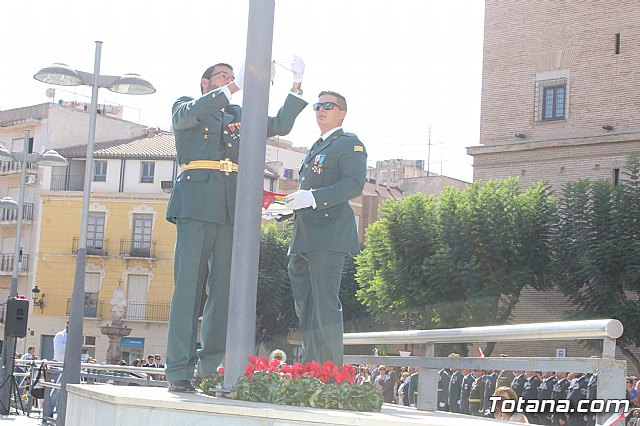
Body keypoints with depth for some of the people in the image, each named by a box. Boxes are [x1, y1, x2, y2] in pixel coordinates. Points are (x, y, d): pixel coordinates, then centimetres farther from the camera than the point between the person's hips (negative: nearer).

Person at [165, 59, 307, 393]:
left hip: (232, 208, 4)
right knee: (189, 284, -10)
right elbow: (189, 114, -8)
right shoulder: (185, 106, 15)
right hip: (197, 201, -4)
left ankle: (212, 370, 1)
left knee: (224, 289, -1)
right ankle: (179, 371, -11)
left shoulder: (240, 116, 27)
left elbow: (280, 125, 19)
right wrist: (234, 87, -15)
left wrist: (296, 86, 8)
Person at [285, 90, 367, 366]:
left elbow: (354, 184, -15)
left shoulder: (349, 144, 0)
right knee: (305, 308, 9)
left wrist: (312, 198, -23)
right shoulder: (316, 148, 28)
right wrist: (289, 206, 19)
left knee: (325, 305, -14)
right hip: (304, 239, 9)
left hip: (328, 236, -9)